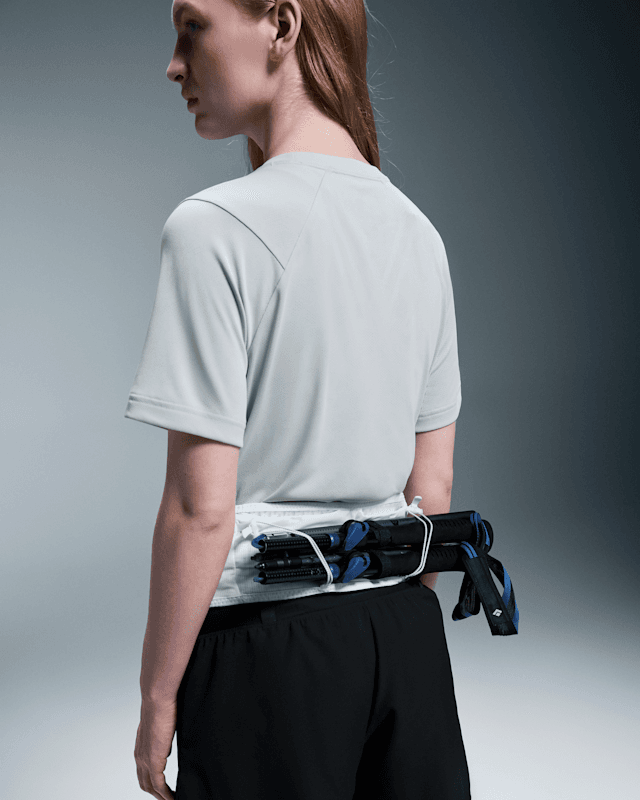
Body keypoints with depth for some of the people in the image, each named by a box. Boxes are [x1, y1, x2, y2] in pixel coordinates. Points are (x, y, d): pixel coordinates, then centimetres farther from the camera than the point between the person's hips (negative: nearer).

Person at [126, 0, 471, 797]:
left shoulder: (215, 228, -15)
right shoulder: (418, 231, 6)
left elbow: (200, 511, -16)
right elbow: (433, 486, 9)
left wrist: (157, 699, -5)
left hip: (266, 638, -6)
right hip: (405, 630, 6)